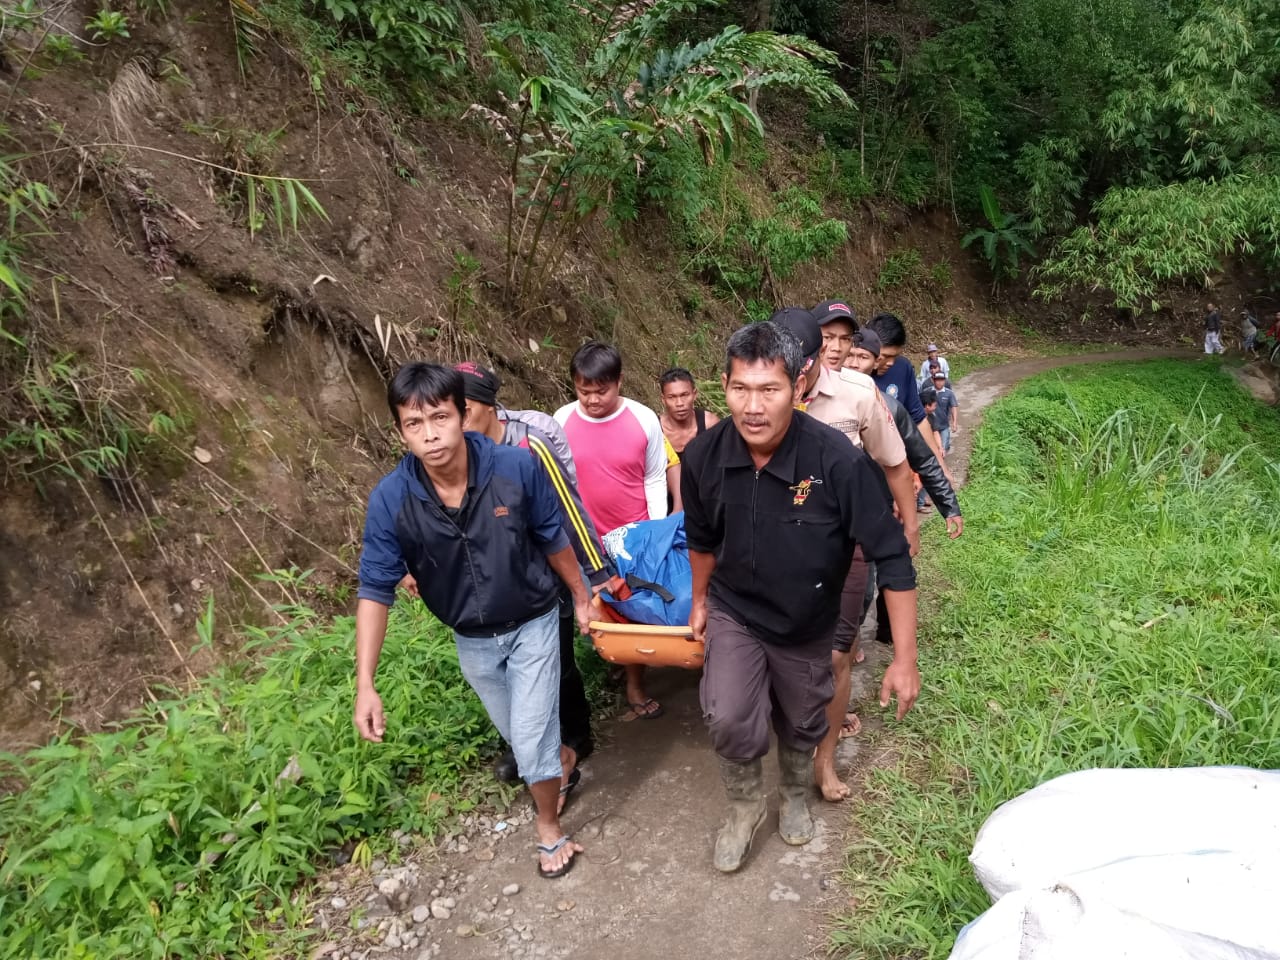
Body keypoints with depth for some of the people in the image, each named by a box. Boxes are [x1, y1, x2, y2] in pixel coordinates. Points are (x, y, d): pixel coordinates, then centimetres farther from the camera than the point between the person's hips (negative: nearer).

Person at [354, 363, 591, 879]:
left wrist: (581, 596, 3)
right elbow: (375, 590, -17)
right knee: (519, 735, 23)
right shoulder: (390, 499, -24)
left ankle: (549, 828, 30)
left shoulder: (516, 467, -27)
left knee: (531, 739, -1)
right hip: (472, 640, 3)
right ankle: (563, 761, 57)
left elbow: (553, 539, -10)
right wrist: (365, 685, -22)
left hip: (533, 623, -2)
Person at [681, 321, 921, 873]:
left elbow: (891, 557, -23)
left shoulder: (839, 461, -32)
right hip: (735, 613, 1)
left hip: (808, 625, 0)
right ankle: (744, 806, 15)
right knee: (729, 720, -17)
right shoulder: (703, 457, -21)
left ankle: (794, 796, 53)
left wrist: (904, 660, -21)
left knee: (802, 725, 20)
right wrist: (700, 602, 14)